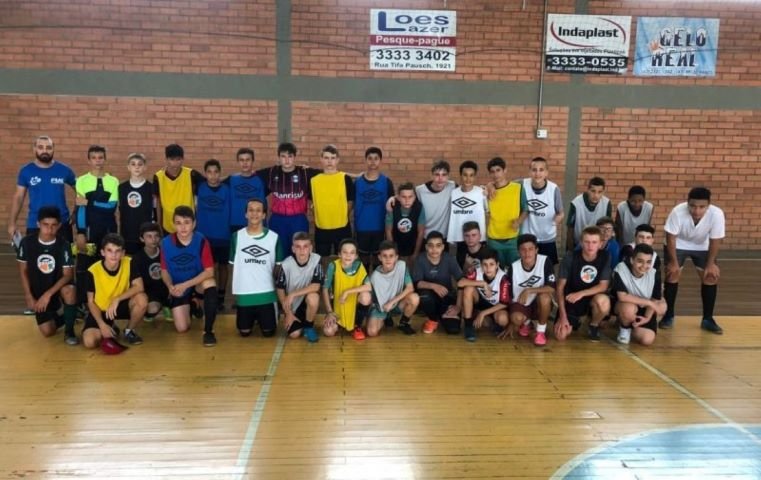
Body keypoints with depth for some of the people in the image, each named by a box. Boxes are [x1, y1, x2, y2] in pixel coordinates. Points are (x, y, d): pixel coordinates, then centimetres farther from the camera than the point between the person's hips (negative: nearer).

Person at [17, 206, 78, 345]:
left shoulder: (64, 245, -16)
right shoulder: (27, 242, -12)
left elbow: (68, 275, -17)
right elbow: (23, 271, -2)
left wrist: (48, 294, -26)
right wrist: (29, 297, -5)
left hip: (59, 287, -1)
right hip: (39, 292, 1)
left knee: (69, 290, -39)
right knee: (47, 332, -13)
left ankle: (69, 330, -16)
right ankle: (59, 318, 25)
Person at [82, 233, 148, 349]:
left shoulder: (129, 263, -16)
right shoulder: (93, 271, -18)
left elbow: (139, 287, -21)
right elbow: (91, 302, -11)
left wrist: (117, 299, -31)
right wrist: (102, 324, -20)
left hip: (121, 305, 1)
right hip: (101, 310, -1)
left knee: (142, 299, -31)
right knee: (89, 342, -24)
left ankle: (129, 331, -2)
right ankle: (111, 328, 13)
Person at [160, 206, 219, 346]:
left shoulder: (201, 241, -20)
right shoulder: (166, 243, -15)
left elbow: (209, 271, -22)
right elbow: (164, 271, -4)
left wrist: (186, 285, -30)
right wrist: (170, 286, -25)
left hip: (198, 283, -1)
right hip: (178, 288, 2)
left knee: (210, 283, -38)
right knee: (182, 328, -7)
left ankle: (208, 331, -23)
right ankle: (190, 306, 30)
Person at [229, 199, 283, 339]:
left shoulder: (274, 237, -4)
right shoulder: (236, 236, -1)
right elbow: (233, 266, 7)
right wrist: (235, 290, 5)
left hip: (267, 293, -1)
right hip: (243, 293, 1)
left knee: (268, 332, 4)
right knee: (244, 332, 8)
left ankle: (261, 318, 36)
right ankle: (253, 319, 39)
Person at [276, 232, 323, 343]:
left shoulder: (316, 260, -20)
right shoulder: (286, 265, -19)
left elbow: (316, 286, -24)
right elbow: (280, 290, -8)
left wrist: (293, 294, -29)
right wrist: (288, 313, -7)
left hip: (307, 300, 0)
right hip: (292, 305, 1)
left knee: (313, 297, -34)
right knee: (294, 334, -11)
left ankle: (309, 326, -6)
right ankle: (300, 322, 26)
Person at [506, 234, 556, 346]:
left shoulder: (545, 261, -17)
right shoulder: (513, 268, -11)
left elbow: (552, 288, -24)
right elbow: (510, 296, -3)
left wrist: (528, 291, -35)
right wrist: (511, 325, 1)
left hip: (540, 305, -1)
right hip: (520, 304, 1)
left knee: (544, 297, -35)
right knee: (516, 318, -31)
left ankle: (541, 331, -8)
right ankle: (526, 323, 11)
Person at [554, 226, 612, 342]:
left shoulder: (605, 257, -13)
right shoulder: (571, 257, -16)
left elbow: (603, 286, -13)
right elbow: (560, 287, -12)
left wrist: (581, 293, -30)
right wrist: (563, 315, -17)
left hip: (593, 298, 0)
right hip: (571, 300, 0)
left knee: (603, 301, -36)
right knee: (561, 335, -16)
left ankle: (594, 326, -2)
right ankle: (576, 321, 21)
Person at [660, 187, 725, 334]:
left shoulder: (717, 214, -33)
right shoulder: (678, 211, -37)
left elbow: (715, 241, -19)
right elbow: (671, 238, -24)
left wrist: (711, 264, -14)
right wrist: (674, 262, -20)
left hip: (702, 247, 2)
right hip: (678, 244, -2)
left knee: (711, 276, -4)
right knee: (672, 273, -11)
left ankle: (707, 319, 10)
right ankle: (668, 316, 5)